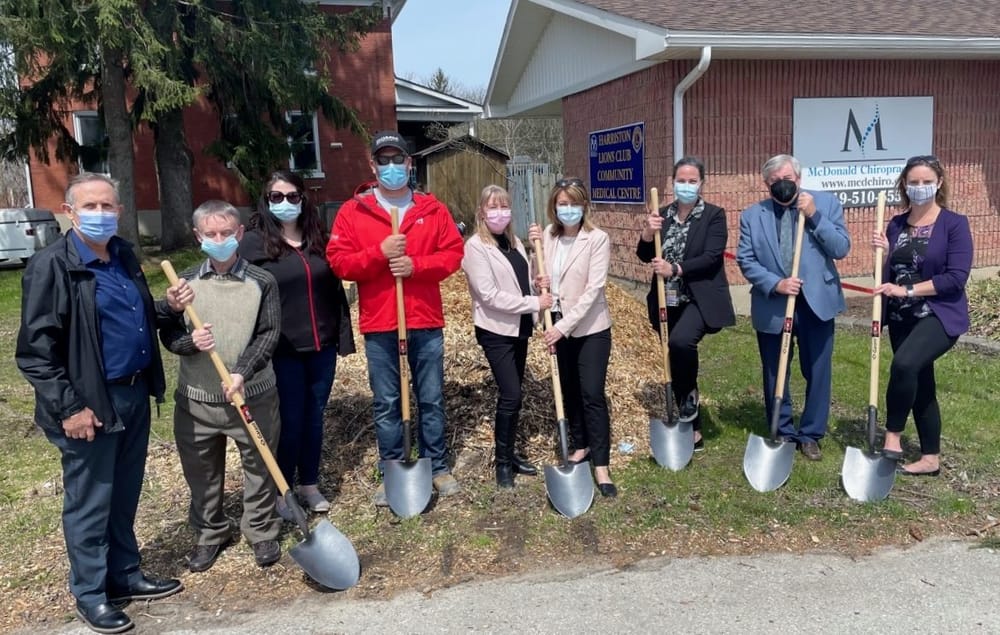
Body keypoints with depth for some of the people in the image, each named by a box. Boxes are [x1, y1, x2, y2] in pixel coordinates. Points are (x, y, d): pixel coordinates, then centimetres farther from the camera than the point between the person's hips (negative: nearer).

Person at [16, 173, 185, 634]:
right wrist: (68, 407, -19)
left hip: (135, 394, 7)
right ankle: (90, 594, 25)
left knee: (124, 496, 19)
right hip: (91, 404, -7)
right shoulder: (51, 266, -15)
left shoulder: (124, 256, 8)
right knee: (89, 503, 7)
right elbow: (34, 348, -16)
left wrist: (168, 308, 2)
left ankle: (125, 576, 35)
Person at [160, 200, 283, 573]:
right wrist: (189, 342, -20)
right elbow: (168, 334, 2)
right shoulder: (185, 283, 1)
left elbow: (269, 333, -7)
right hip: (196, 399, 2)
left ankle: (262, 532, 31)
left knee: (259, 467, 11)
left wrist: (243, 372, -19)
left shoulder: (262, 282, -4)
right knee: (201, 472, 14)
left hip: (254, 396, -2)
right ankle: (209, 534, 35)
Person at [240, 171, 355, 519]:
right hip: (282, 349, -4)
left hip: (322, 346, 4)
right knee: (289, 420, 4)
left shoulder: (320, 238, 7)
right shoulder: (254, 243, -6)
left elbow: (335, 288, 10)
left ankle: (310, 484, 30)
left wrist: (344, 334, 7)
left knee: (314, 417, 14)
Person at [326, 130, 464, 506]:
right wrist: (379, 253, -18)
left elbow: (453, 254, 1)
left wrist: (415, 265, -15)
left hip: (426, 322, 1)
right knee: (386, 404, 8)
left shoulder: (433, 209, 6)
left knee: (432, 400, 11)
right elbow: (338, 262, -4)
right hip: (378, 325, -1)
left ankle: (439, 468, 25)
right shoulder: (352, 212, 2)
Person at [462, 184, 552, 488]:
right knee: (510, 395, -8)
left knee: (513, 394, 14)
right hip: (496, 331, -7)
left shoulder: (514, 242, 10)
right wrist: (534, 303, -20)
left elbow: (528, 279, 16)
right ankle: (503, 462, 9)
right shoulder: (476, 246, -13)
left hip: (519, 327, 7)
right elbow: (490, 296, -20)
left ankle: (510, 453, 27)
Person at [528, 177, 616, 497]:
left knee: (592, 394, -6)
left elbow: (593, 288, -19)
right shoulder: (548, 236, 2)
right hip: (558, 326, 5)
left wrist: (564, 325, -23)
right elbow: (543, 279, 8)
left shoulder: (597, 239, -13)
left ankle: (601, 467, 1)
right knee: (569, 391, 16)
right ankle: (580, 445, 35)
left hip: (591, 328, -5)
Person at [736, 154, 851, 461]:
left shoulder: (826, 203, 0)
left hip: (816, 303, 0)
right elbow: (745, 260, -3)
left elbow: (842, 248, -7)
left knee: (818, 373, 7)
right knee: (774, 375, 11)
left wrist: (814, 215, -16)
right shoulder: (752, 215, 2)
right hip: (772, 306, 1)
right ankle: (782, 433, 27)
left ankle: (810, 435, 23)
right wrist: (775, 284, -16)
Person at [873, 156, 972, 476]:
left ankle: (892, 436, -14)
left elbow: (956, 278, -16)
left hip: (940, 315, -6)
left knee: (904, 364, -30)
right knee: (919, 384, 12)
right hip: (901, 318, 6)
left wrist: (908, 290, -19)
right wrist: (883, 251, -8)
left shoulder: (954, 224, -8)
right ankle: (930, 458, 24)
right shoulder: (896, 225, 7)